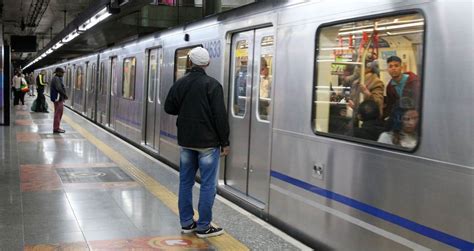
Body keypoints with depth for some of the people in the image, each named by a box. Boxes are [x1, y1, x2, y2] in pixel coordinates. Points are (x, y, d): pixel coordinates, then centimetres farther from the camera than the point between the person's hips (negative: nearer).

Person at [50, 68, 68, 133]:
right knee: (58, 113, -7)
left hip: (59, 98, 11)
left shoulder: (58, 78, 18)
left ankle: (56, 127, 23)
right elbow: (59, 88, -24)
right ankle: (56, 129, -4)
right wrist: (65, 95, -15)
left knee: (58, 113, 16)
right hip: (58, 98, -11)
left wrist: (64, 95, 11)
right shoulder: (56, 79, -15)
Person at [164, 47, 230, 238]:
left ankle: (186, 223, 19)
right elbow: (220, 116, -14)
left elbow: (169, 108, 10)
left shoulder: (180, 84, 3)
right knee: (208, 184, 1)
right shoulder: (212, 85, -11)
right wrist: (225, 142, -7)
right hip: (207, 142, -5)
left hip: (186, 141, 5)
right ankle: (203, 227, 4)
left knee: (186, 181, 13)